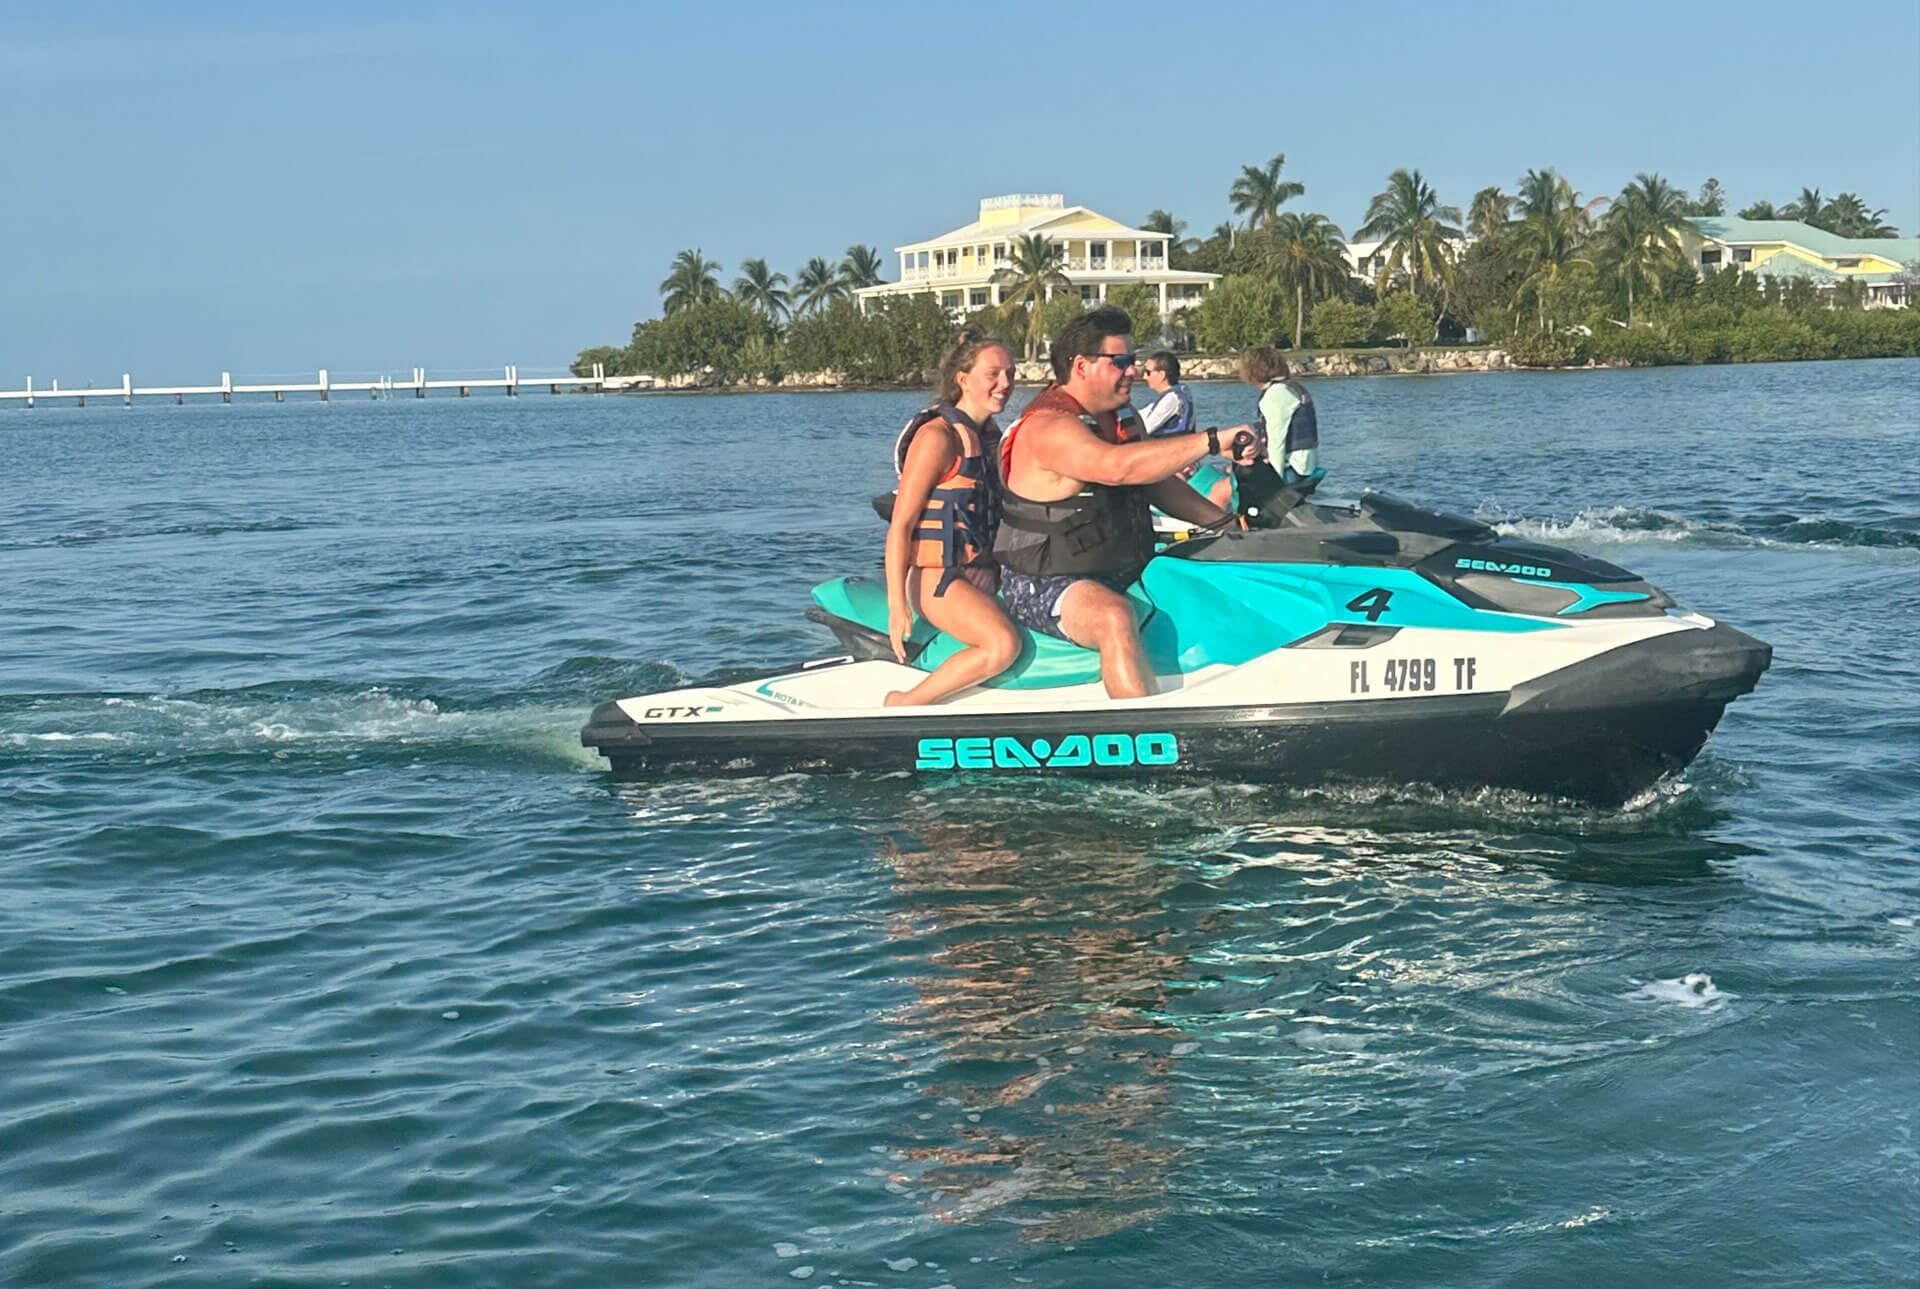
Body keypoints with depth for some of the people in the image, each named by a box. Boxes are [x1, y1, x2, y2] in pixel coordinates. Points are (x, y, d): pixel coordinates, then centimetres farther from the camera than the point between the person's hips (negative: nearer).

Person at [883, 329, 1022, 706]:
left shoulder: (991, 435, 13)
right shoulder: (937, 436, -13)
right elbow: (901, 523, -16)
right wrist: (897, 604, -21)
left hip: (986, 576, 9)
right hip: (937, 577, -9)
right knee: (1003, 644, -30)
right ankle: (905, 703, -15)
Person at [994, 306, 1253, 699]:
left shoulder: (1123, 416, 11)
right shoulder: (1048, 427, -21)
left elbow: (1156, 483, 20)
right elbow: (1118, 467, -37)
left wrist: (1225, 522, 7)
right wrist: (1211, 441, -38)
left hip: (1123, 575, 10)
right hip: (1045, 586, -10)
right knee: (1114, 617, -37)